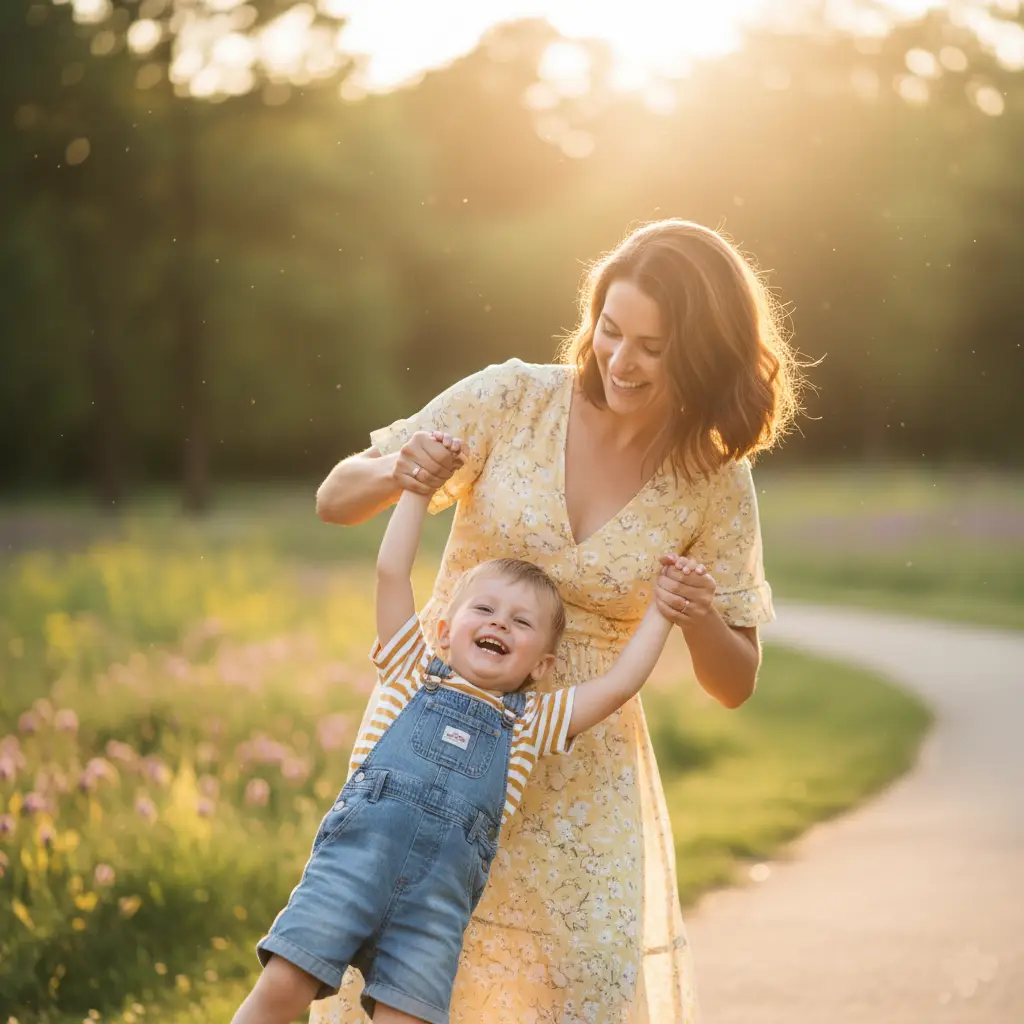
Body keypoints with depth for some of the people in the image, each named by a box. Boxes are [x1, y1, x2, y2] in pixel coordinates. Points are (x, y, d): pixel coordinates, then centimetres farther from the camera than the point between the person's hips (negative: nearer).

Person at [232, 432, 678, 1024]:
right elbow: (392, 572, 14)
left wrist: (662, 609, 24)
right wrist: (418, 483, 17)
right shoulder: (413, 675, 19)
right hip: (360, 846, -2)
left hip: (442, 890, 2)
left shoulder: (531, 723, 24)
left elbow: (620, 684, 20)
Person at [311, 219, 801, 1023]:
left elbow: (734, 684, 3)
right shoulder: (514, 399, -9)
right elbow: (335, 500, -3)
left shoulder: (716, 485, -5)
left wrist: (699, 621, -20)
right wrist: (395, 471, -26)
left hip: (581, 768, 1)